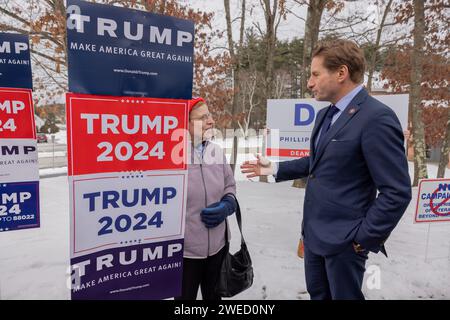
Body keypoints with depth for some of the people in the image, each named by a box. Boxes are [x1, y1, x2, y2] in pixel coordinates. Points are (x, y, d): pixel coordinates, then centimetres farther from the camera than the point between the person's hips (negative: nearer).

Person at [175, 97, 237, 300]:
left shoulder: (217, 151, 0)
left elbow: (230, 188, 12)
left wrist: (226, 207, -9)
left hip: (218, 246, 5)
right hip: (184, 250, -5)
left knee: (214, 296, 25)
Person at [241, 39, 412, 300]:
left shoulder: (377, 118, -20)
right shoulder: (326, 114, 8)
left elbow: (397, 192, -20)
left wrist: (363, 238, -16)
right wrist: (275, 168, 11)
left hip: (343, 239, -8)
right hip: (314, 232, 8)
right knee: (317, 294, 24)